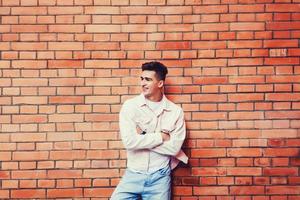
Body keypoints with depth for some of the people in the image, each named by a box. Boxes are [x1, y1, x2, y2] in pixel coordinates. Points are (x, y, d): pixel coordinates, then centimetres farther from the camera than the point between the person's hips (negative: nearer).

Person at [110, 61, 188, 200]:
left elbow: (174, 147, -11)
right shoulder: (130, 106, -6)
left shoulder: (175, 111, -4)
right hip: (133, 175, 0)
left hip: (160, 177, 0)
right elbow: (129, 142, -16)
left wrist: (143, 138, -12)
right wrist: (161, 136, -12)